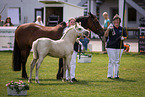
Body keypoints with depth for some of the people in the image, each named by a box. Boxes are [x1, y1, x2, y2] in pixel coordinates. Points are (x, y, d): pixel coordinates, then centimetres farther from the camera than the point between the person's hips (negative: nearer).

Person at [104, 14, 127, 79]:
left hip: (119, 47, 4)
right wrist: (108, 29, -31)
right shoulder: (111, 28, -1)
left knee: (117, 61, 8)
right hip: (111, 47, -4)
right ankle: (109, 75, 1)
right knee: (111, 61, -5)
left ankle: (116, 75, 15)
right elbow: (105, 35, -14)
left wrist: (123, 38, -8)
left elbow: (125, 37, 16)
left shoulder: (122, 29, 10)